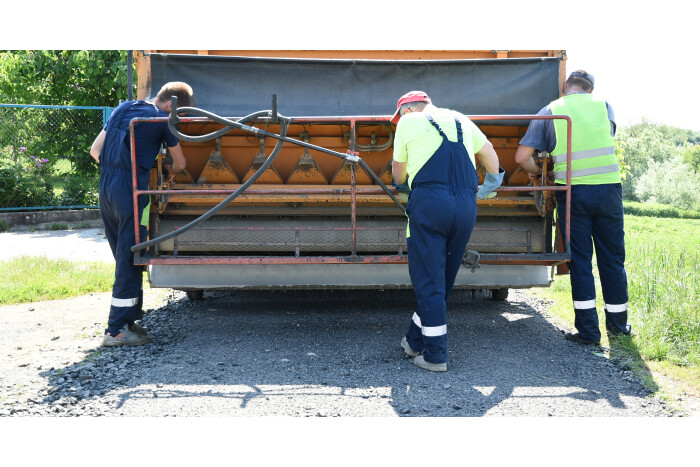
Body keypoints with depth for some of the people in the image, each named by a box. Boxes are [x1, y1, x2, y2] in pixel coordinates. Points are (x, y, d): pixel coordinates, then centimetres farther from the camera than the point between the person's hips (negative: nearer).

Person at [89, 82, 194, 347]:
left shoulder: (122, 110, 17)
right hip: (132, 192, -8)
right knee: (130, 261, -3)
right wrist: (169, 171, 26)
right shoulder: (161, 119, -3)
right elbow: (180, 163, 5)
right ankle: (117, 330, 0)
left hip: (106, 190, 8)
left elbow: (95, 151, 17)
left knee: (124, 259, 15)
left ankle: (128, 319, 23)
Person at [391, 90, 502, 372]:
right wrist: (490, 185, 50)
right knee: (442, 280, 14)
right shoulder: (459, 120, 24)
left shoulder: (408, 121, 12)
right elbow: (490, 154, 34)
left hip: (429, 201, -5)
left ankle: (435, 355, 5)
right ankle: (416, 341, 28)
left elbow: (398, 174, 19)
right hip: (466, 206, 5)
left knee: (428, 281, 2)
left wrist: (403, 185, 41)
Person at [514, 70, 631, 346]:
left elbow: (521, 157, -2)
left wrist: (536, 171, 18)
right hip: (608, 188, 2)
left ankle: (588, 329, 5)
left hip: (572, 192, -2)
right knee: (612, 258, 12)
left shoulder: (550, 112, 4)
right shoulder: (604, 106, 11)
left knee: (580, 260, 4)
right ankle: (617, 323, 25)